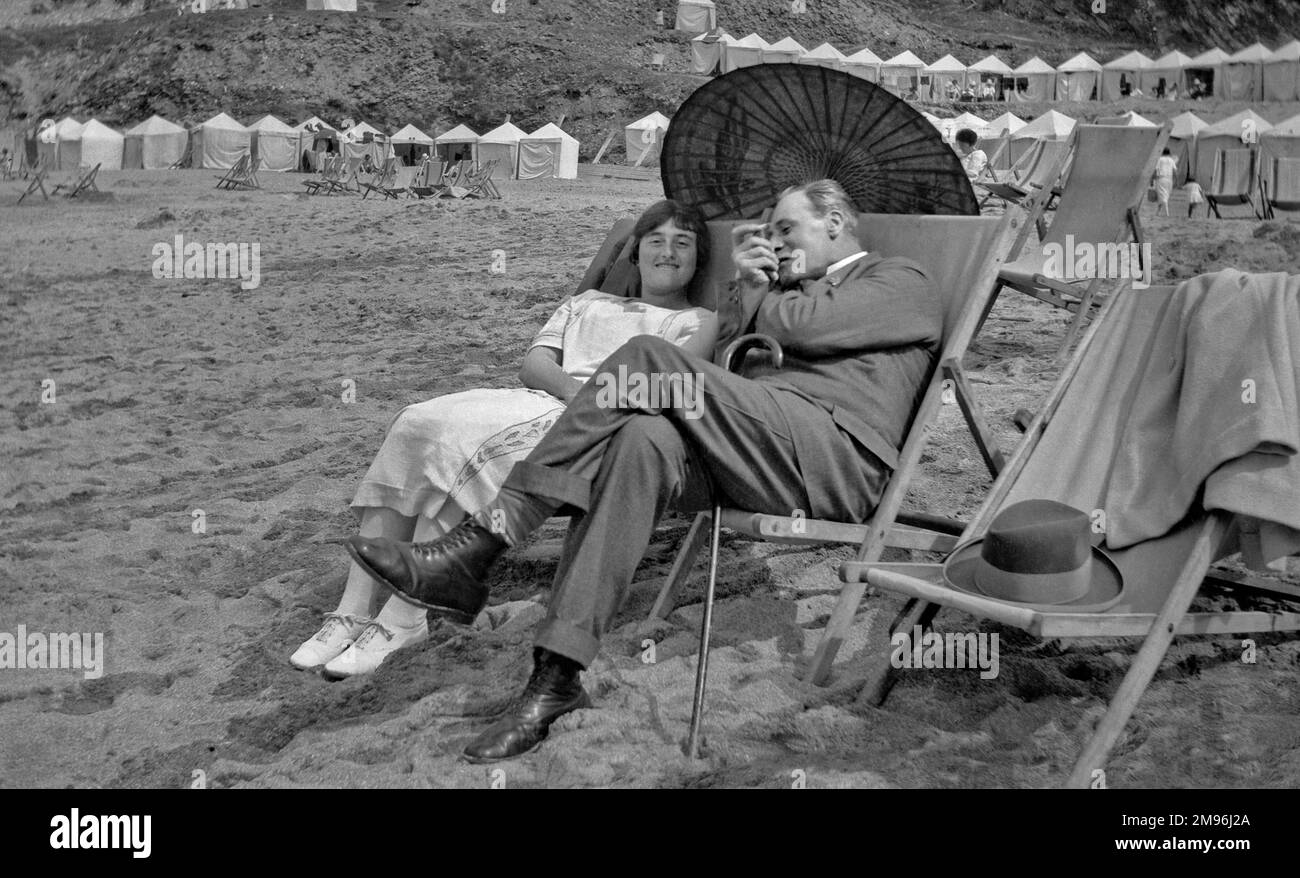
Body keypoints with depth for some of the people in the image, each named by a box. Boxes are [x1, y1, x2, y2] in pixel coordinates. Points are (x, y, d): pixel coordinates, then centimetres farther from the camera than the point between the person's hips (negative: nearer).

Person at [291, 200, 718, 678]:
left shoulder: (697, 322, 19)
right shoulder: (588, 302, 32)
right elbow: (533, 364, 15)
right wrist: (575, 389, -6)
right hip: (535, 402, 5)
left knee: (459, 442, -30)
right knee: (415, 423, -22)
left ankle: (403, 620, -30)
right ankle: (353, 611, -25)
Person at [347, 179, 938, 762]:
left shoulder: (903, 283, 17)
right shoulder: (796, 288, 37)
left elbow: (805, 325, -4)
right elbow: (723, 369, 19)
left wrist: (753, 297, 15)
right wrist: (747, 286, 11)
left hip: (835, 458, -6)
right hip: (758, 452, 6)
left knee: (649, 357, -22)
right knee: (645, 439, -26)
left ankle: (475, 550, -27)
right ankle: (557, 674, -33)